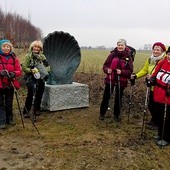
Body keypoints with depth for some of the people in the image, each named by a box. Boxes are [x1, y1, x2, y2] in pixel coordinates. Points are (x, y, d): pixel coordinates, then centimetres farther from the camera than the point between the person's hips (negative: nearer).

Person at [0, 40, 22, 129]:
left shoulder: (14, 58, 5)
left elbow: (19, 71, 2)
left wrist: (13, 73, -18)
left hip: (10, 84, 3)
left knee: (9, 103, 13)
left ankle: (10, 119, 27)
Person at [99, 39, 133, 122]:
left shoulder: (128, 57, -6)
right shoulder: (112, 54, -4)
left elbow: (130, 71, -7)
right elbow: (105, 65, 0)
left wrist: (121, 72, -23)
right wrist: (107, 70, -22)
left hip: (121, 81, 0)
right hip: (110, 79, 0)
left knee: (118, 98, 12)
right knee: (106, 97, 8)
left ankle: (116, 115, 30)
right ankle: (102, 113, 26)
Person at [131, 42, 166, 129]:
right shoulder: (150, 59, 4)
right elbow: (144, 70, 8)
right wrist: (136, 76, -6)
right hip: (152, 87, 6)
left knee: (157, 106, 4)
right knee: (150, 105, 17)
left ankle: (157, 123, 26)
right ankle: (154, 119, 42)